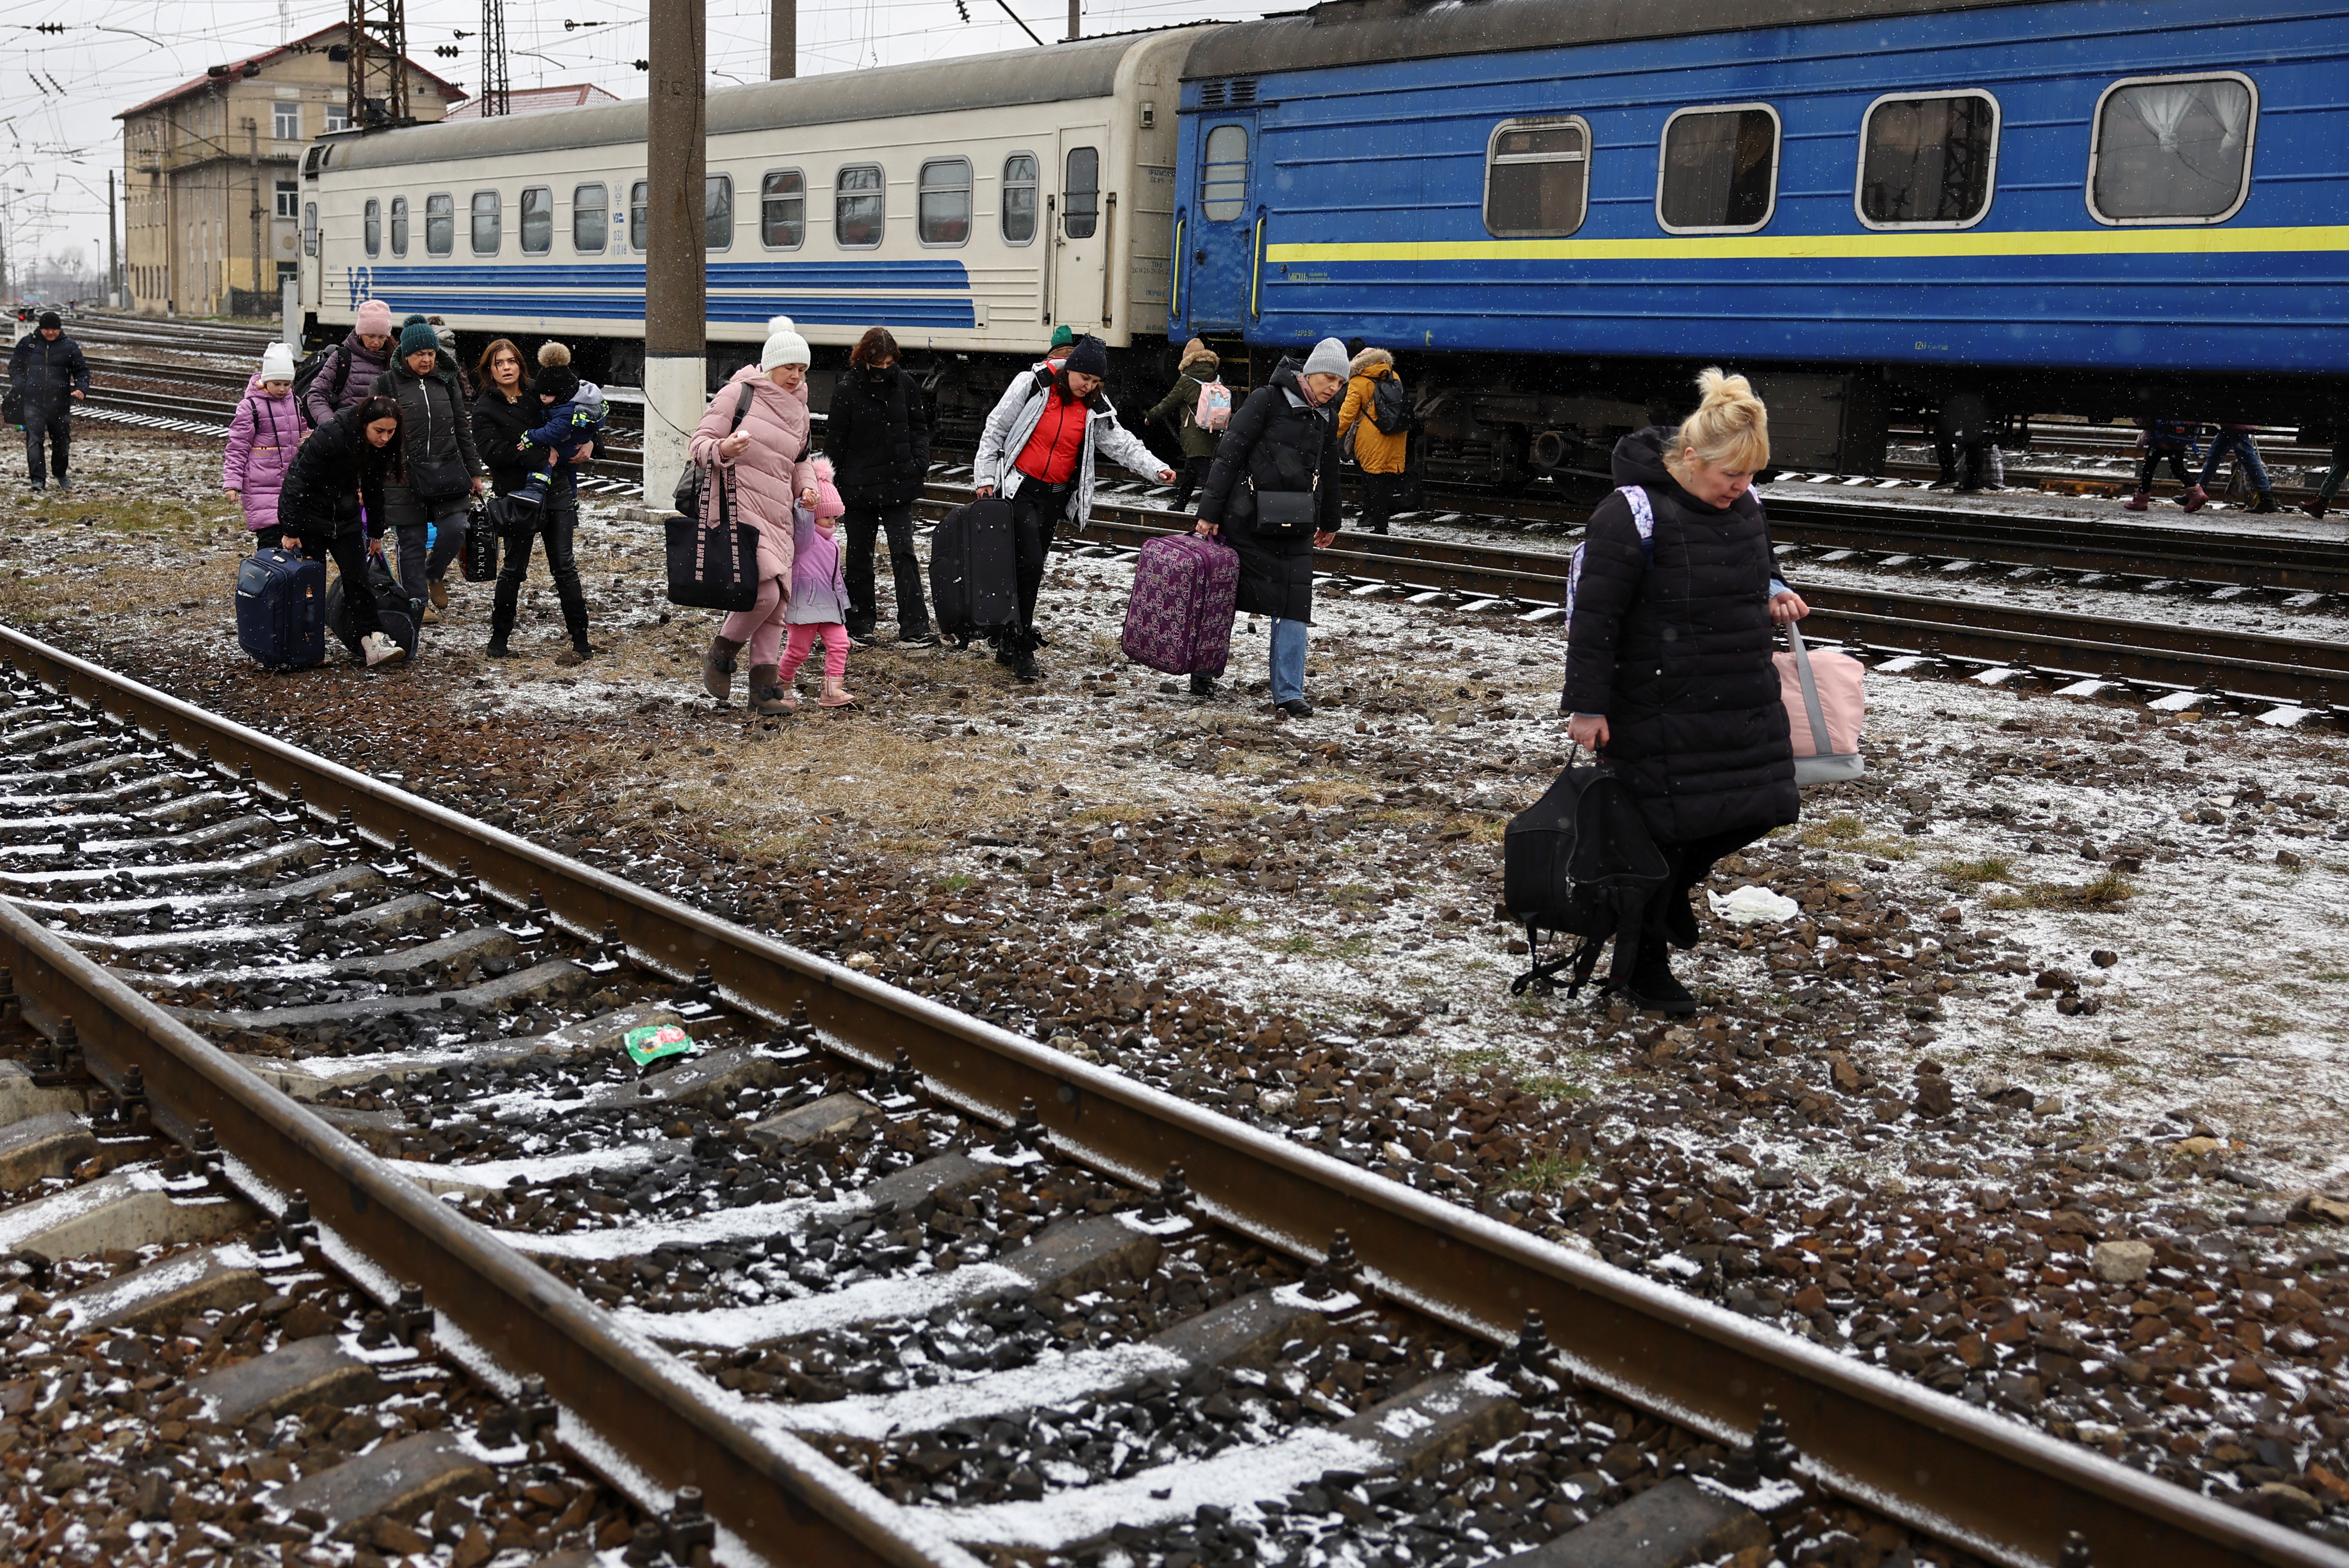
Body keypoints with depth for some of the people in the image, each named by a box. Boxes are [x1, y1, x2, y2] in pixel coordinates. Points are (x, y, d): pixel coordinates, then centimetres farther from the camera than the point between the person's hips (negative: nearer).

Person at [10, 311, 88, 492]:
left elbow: (82, 370, 7)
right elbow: (14, 366, 14)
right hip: (33, 403, 0)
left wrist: (82, 389, -11)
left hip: (60, 403, 1)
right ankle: (38, 478, -9)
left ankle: (61, 475, 31)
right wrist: (19, 385, -1)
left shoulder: (70, 346, 2)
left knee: (62, 441, 11)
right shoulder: (28, 343, 3)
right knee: (34, 440, -9)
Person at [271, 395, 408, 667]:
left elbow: (374, 490, 9)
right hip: (308, 511, -5)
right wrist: (290, 530, -19)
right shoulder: (331, 437, -27)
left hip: (346, 516, 5)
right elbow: (299, 482, -22)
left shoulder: (382, 447, -7)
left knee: (357, 576, -3)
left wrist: (375, 534, 14)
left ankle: (372, 641, -7)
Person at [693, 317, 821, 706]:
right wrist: (722, 450, -26)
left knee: (778, 601, 4)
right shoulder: (739, 393, -3)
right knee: (764, 593, -19)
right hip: (737, 506, -7)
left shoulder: (799, 410, 17)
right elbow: (700, 443, -4)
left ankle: (764, 684, 12)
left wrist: (807, 486, 8)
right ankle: (719, 655, 5)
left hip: (776, 514, 7)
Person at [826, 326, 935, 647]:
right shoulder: (846, 389, -7)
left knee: (903, 552, -4)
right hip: (859, 486, -1)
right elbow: (835, 441, -3)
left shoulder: (904, 384, -1)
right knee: (859, 555, 10)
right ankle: (859, 625, 20)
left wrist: (920, 464, -1)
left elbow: (919, 427, 10)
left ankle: (914, 628, -6)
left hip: (898, 484, 1)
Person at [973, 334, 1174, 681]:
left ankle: (1008, 646, 21)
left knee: (1031, 567, 9)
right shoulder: (1033, 385, -9)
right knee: (1030, 564, -15)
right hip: (1019, 488, -5)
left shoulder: (1095, 409, 2)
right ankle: (1022, 650, -9)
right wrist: (986, 477, -6)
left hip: (1056, 497, 5)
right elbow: (995, 430, -3)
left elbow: (1123, 444, -1)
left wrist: (1156, 468, -17)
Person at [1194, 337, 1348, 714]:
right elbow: (1229, 454, -12)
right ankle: (1203, 674, 22)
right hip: (1247, 521, -5)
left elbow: (1328, 471, 25)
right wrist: (1210, 511, -15)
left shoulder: (1325, 418, 10)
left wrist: (1329, 522, 32)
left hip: (1295, 527, 5)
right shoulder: (1268, 400, -10)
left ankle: (1288, 693, 2)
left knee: (1294, 606, -2)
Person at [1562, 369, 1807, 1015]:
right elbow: (1594, 615, -17)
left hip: (1744, 704, 7)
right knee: (1663, 828, 1)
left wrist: (1772, 594, 2)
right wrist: (1588, 706, -17)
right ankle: (1644, 967, 19)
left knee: (1758, 809, 8)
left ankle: (1676, 884, 36)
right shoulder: (1634, 513, -17)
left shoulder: (1744, 506, 6)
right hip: (1661, 712, -7)